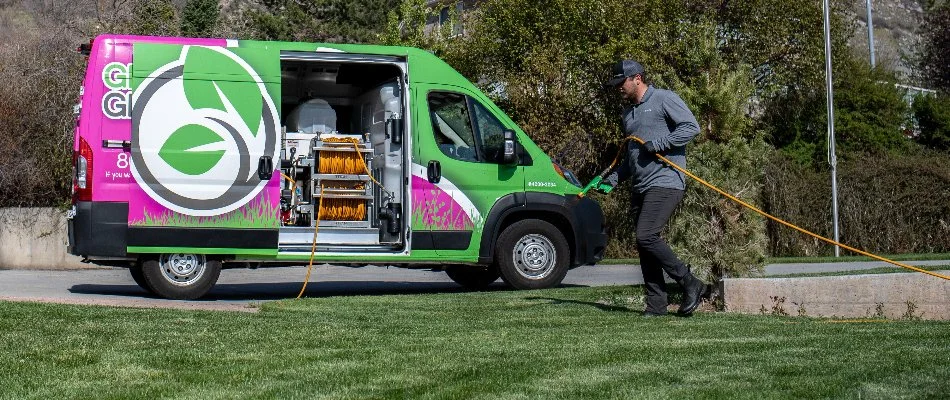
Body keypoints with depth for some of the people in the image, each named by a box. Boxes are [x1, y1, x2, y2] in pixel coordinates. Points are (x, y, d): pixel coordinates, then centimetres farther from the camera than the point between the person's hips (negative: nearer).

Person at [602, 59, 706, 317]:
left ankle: (690, 284, -7)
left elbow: (692, 127, -11)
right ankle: (656, 305, 7)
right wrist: (614, 178, 17)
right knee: (644, 246, 3)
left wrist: (661, 143, -17)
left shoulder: (664, 99, -1)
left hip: (665, 182, -9)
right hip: (640, 188, 9)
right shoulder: (629, 113, 24)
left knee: (646, 237, -20)